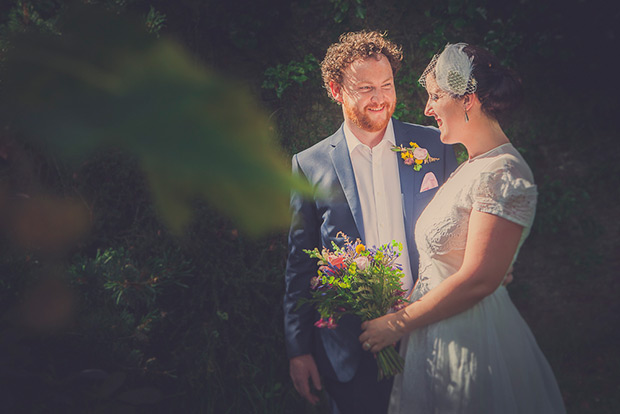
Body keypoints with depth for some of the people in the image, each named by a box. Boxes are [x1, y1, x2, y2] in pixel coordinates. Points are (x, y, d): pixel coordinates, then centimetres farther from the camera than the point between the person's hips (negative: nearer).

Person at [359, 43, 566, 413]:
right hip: (440, 335, 9)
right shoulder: (473, 167, 13)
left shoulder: (500, 173, -19)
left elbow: (478, 280, -23)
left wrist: (397, 324, -16)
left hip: (471, 341, -9)